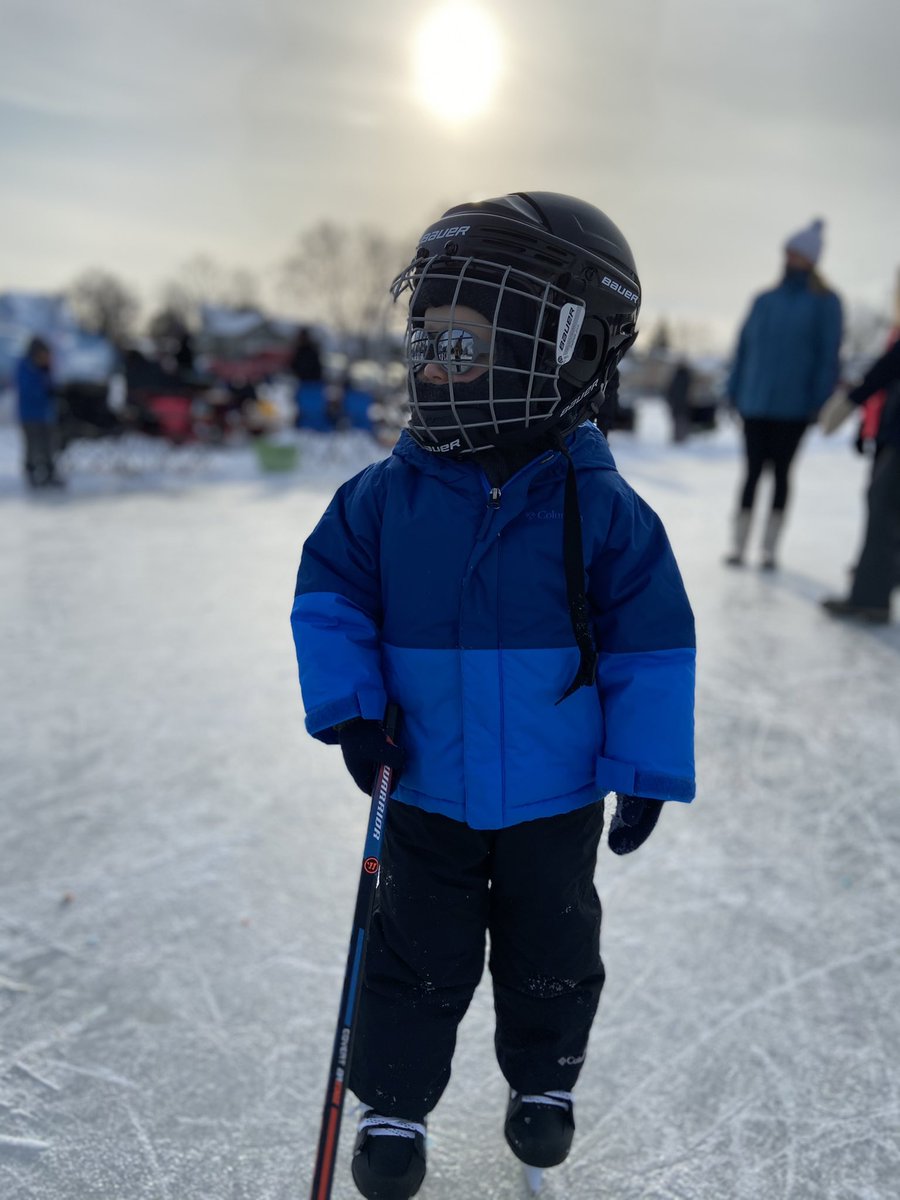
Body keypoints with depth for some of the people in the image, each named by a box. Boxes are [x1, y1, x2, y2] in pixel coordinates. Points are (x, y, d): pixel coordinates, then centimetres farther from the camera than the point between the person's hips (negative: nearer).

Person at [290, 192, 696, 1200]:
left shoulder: (599, 508, -17)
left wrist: (646, 770, -7)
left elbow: (651, 643, -10)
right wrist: (348, 705, -11)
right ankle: (393, 1103, 39)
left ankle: (543, 1081, 48)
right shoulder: (389, 493, -12)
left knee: (552, 954, 21)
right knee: (419, 958, 16)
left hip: (556, 798, 0)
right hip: (425, 791, 1)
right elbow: (328, 594, 0)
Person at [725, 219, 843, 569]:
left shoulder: (825, 302, -1)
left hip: (793, 407, -3)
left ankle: (770, 549, 15)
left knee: (781, 471, 6)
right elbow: (744, 346, 11)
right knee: (752, 471, 5)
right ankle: (738, 546, 12)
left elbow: (829, 355, -5)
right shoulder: (765, 301, 9)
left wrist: (819, 401, -11)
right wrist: (734, 392, 7)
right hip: (755, 403, 3)